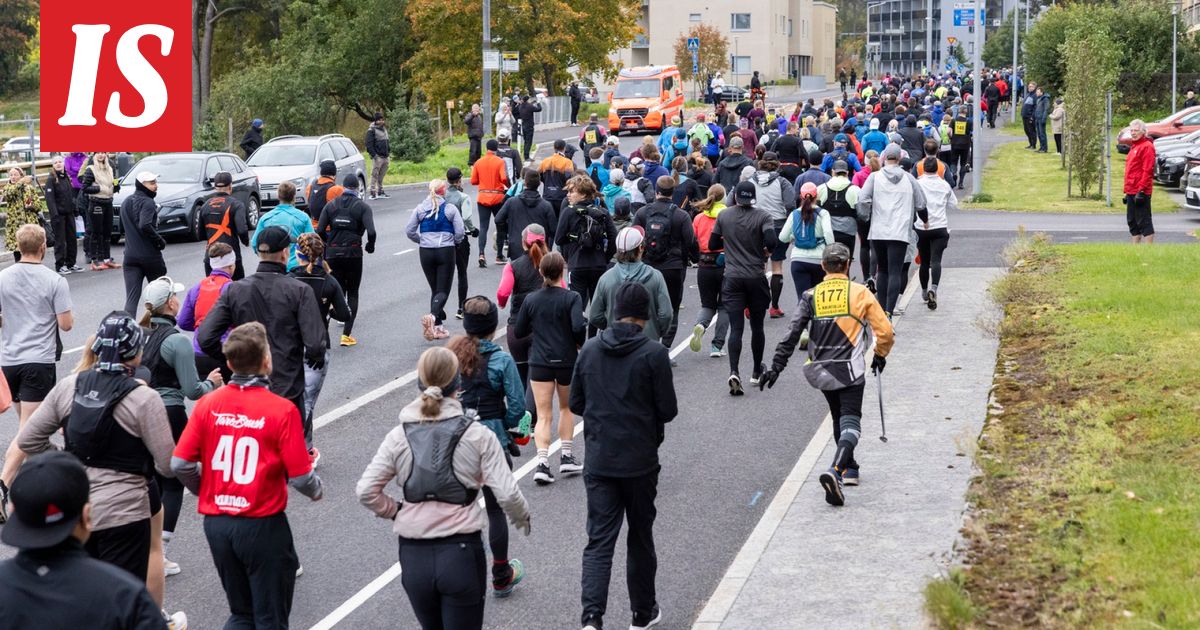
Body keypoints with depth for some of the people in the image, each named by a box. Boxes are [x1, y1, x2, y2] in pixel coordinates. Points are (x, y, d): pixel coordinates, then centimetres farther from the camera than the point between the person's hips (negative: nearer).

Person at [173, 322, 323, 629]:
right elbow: (300, 476, -13)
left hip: (216, 521, 4)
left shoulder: (208, 404, -3)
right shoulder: (281, 410, -14)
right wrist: (317, 490, 10)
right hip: (262, 525, -4)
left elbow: (180, 463, -4)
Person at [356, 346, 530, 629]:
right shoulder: (478, 435, -8)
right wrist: (522, 519, 9)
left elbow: (366, 491, -6)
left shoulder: (398, 437, -2)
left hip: (414, 555, 3)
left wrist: (395, 511, 11)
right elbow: (507, 494, -11)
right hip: (461, 552, -2)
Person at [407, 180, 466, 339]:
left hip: (426, 252, 3)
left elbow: (409, 231, 3)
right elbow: (460, 233, -6)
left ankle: (437, 327, 12)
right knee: (443, 290, -4)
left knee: (434, 289, 15)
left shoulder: (420, 209, 3)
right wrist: (455, 241, 15)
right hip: (446, 252, -3)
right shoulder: (450, 209, -5)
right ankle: (433, 316, -32)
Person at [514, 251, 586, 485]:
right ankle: (567, 458, 24)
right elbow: (579, 327, -22)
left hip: (539, 362, 1)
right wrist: (580, 343, -2)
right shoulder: (571, 298, -10)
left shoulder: (531, 299, -1)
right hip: (567, 360, -1)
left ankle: (542, 463, -13)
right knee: (566, 407, 21)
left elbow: (518, 332, 4)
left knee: (543, 415, 1)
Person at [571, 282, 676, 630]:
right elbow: (668, 410, -9)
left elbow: (576, 404, 7)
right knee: (641, 537, 14)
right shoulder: (654, 354, -11)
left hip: (598, 461, 2)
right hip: (640, 463, -2)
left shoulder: (589, 350, 1)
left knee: (598, 541, 2)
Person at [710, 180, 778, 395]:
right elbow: (771, 241, -21)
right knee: (757, 326, 15)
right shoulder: (762, 217, -7)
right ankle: (757, 371, 26)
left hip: (732, 279, 1)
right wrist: (766, 250, 1)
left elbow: (712, 244, 6)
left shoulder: (723, 216, 1)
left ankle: (734, 371, -23)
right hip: (756, 278, -1)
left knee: (735, 328, -4)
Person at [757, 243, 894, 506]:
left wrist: (776, 366, -2)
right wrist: (880, 355, 16)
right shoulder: (860, 293, -2)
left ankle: (849, 469, 33)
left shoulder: (811, 296, 3)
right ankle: (836, 471, -30)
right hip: (849, 370, -4)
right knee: (850, 421, -6)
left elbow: (792, 333, -4)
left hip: (820, 371, 4)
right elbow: (885, 331, -2)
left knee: (838, 417, 24)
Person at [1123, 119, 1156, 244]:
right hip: (1132, 191, 10)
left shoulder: (1146, 146, -10)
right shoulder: (1134, 147, 19)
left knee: (1144, 222, -9)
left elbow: (1147, 171, -17)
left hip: (1141, 192, -10)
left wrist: (1141, 190, -22)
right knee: (1132, 221, 13)